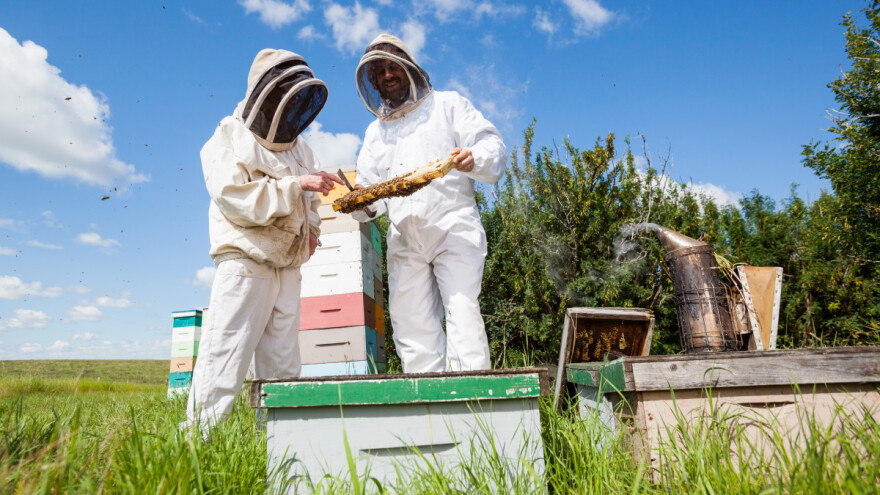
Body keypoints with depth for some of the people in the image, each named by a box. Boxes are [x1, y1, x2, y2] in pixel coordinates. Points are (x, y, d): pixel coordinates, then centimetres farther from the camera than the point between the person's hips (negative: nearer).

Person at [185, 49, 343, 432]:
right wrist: (295, 185, -21)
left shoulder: (297, 147, 18)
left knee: (283, 365, 9)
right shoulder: (230, 138, 1)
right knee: (224, 360, -8)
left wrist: (312, 226, 7)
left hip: (288, 267, 6)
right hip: (245, 261, -6)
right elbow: (235, 196, -15)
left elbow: (307, 200, 28)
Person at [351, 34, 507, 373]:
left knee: (462, 311, -16)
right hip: (404, 238, 5)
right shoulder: (375, 132, 27)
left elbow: (493, 147, 1)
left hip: (453, 227, -5)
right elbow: (370, 189, 23)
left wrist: (474, 159, -22)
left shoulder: (447, 104, 13)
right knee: (411, 325, 3)